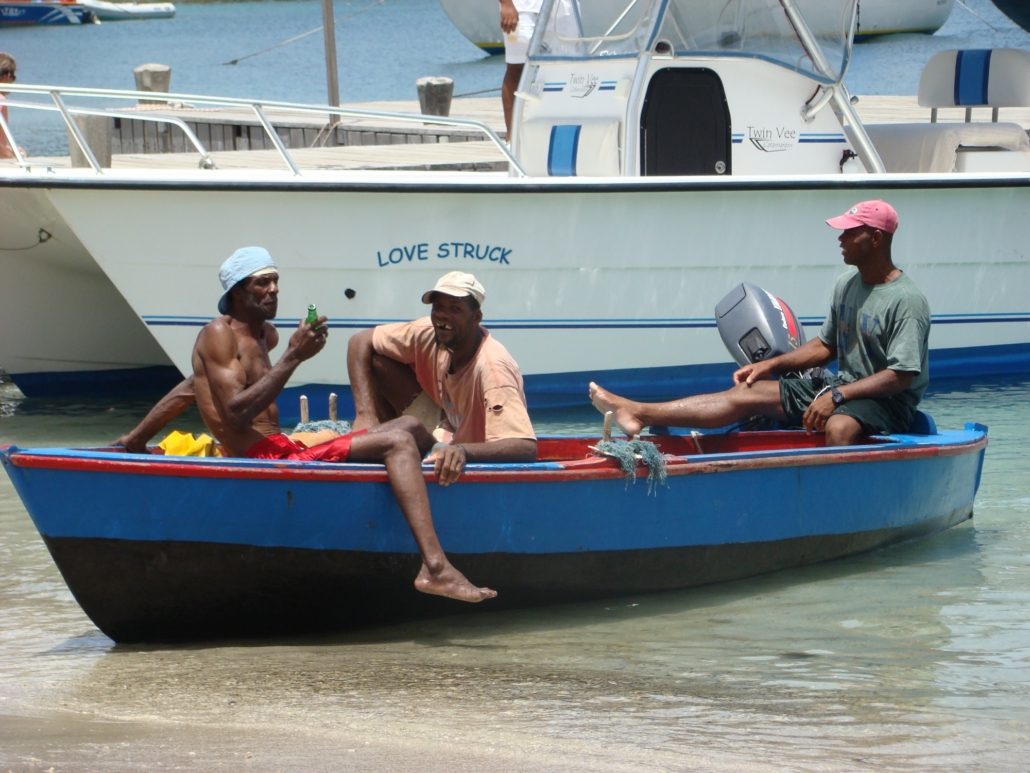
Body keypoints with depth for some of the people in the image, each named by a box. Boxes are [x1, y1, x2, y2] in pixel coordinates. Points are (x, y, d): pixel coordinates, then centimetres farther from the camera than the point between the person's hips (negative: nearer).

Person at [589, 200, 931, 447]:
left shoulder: (906, 300, -15)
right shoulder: (847, 285, 12)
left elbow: (901, 376, -21)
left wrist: (837, 396, -25)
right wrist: (771, 365, 9)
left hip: (888, 402, -7)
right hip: (843, 388, 7)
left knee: (839, 427, -42)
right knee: (747, 393, -4)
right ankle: (637, 414, -12)